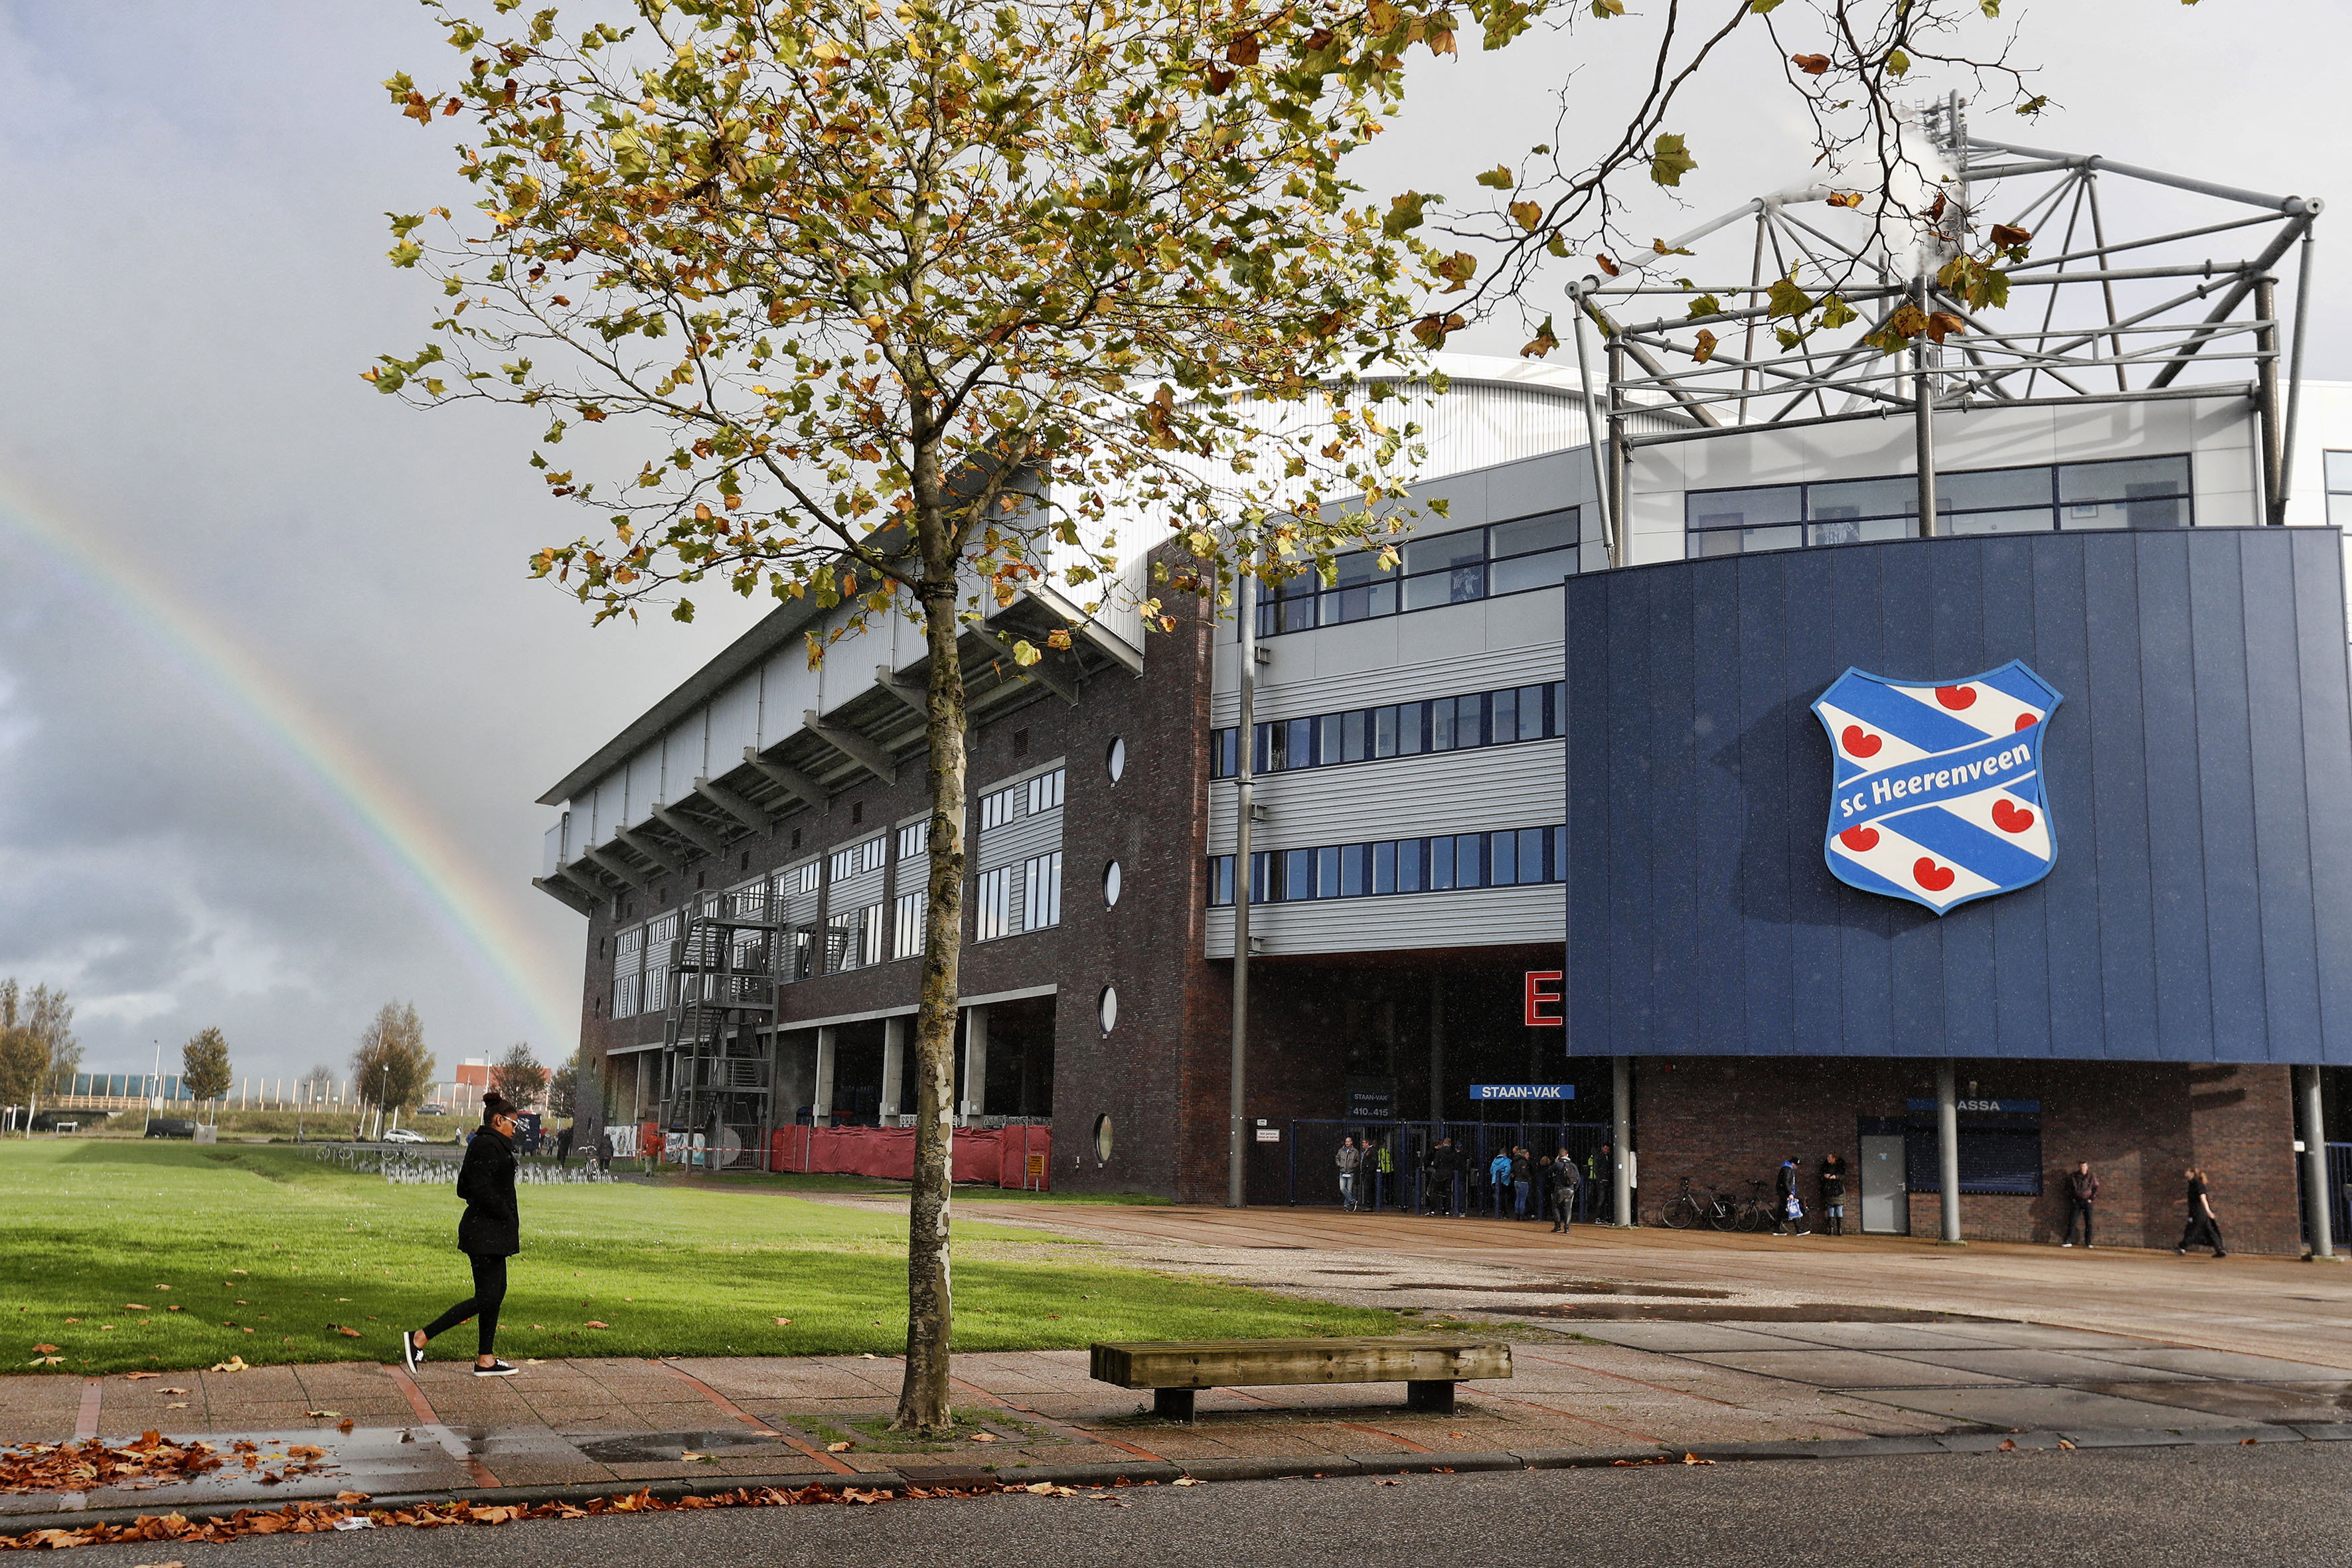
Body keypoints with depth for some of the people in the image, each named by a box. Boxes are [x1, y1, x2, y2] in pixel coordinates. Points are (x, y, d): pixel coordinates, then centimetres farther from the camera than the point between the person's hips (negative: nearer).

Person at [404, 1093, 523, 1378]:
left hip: (489, 1233, 11)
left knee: (497, 1293, 11)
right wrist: (507, 1215, -15)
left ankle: (485, 1359, 14)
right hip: (486, 1233, -11)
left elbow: (463, 1189, 19)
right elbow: (481, 1189, -25)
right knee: (487, 1297, -10)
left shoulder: (480, 1144, 16)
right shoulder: (489, 1146, -15)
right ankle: (420, 1338, -7)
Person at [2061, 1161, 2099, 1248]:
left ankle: (2088, 1242, 6)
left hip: (2087, 1202, -1)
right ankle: (2068, 1241, -1)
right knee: (2072, 1221, -3)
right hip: (2076, 1201, 1)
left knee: (2088, 1222, -1)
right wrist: (2071, 1198, 5)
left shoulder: (2092, 1178, 1)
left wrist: (2092, 1199, -3)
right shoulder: (2073, 1177, 3)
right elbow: (2068, 1188, 13)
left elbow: (2096, 1189, 5)